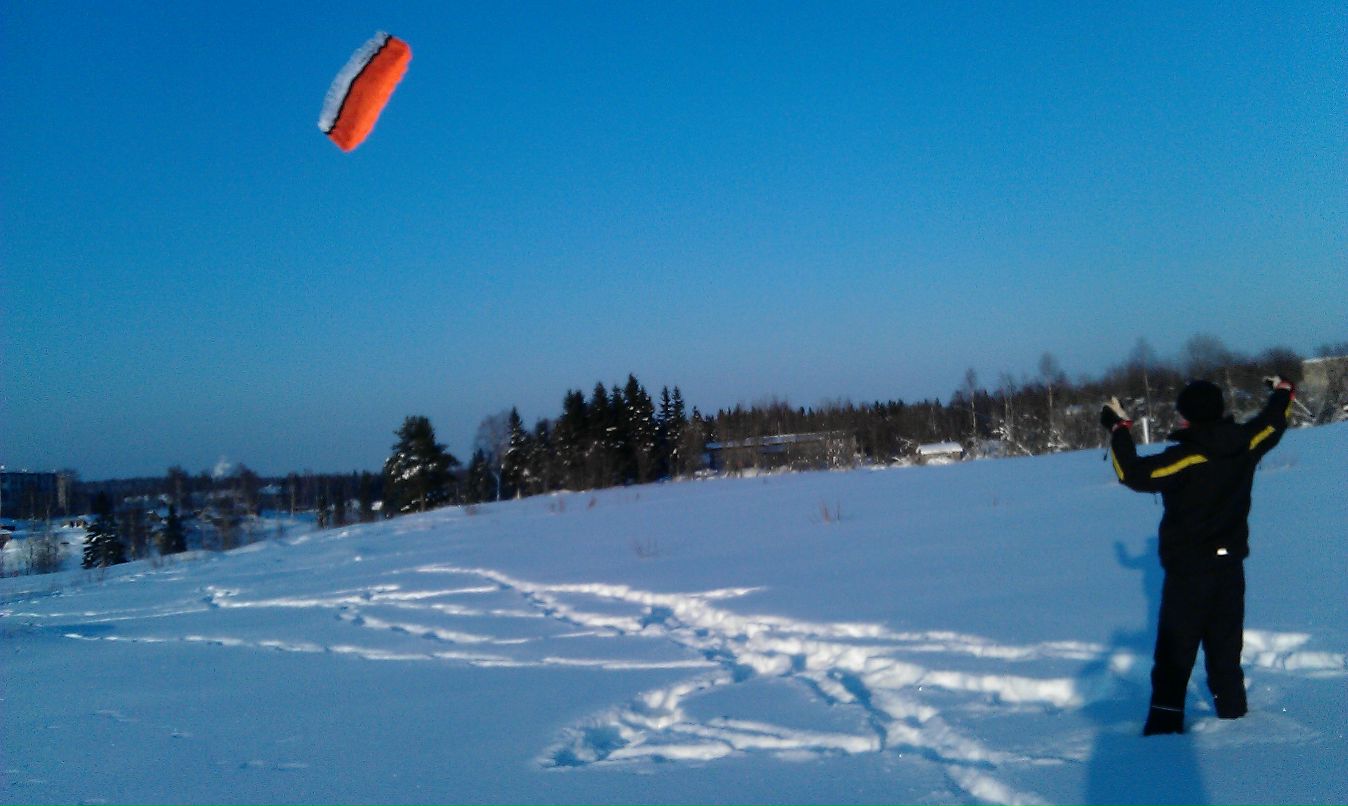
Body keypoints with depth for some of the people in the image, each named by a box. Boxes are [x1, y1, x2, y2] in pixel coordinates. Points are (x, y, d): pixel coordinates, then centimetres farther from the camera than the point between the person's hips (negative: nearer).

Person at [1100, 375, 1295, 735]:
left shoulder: (1185, 456, -22)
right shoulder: (1244, 443, -3)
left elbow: (1135, 474, -26)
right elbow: (1273, 422, 17)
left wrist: (1119, 429, -16)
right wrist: (1282, 391, 37)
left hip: (1188, 570, -5)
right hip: (1229, 566, 6)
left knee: (1175, 648, -1)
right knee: (1225, 644, 19)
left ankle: (1165, 719, -3)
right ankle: (1232, 708, 27)